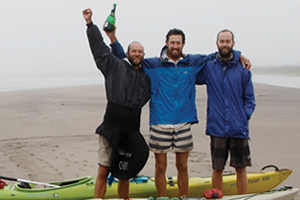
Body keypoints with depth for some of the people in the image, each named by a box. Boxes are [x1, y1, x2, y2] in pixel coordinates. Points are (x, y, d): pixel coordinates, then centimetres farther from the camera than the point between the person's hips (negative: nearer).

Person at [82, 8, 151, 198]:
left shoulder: (147, 77, 17)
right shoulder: (115, 65, 7)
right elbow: (99, 47, 5)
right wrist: (90, 24, 1)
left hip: (132, 132, 3)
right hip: (111, 128, -3)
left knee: (124, 174, 10)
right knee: (103, 172, -4)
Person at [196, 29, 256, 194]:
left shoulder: (242, 68, 5)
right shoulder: (208, 67, 6)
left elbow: (250, 98, 8)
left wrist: (244, 115, -5)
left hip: (239, 128, 0)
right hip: (217, 127, 0)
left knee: (240, 168, 6)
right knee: (217, 168, 7)